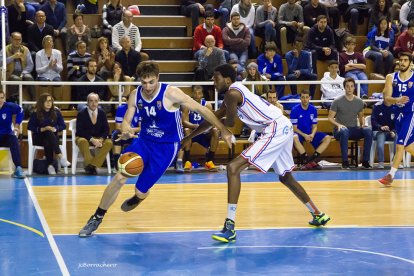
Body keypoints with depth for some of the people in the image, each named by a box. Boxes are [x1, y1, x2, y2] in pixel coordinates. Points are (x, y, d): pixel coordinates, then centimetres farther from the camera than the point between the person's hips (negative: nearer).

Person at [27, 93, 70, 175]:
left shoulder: (56, 112, 4)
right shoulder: (36, 113, -1)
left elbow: (63, 125, 4)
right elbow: (30, 126, -4)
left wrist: (55, 128, -16)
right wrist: (42, 129, -16)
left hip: (53, 137, 1)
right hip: (39, 137, -1)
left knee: (48, 143, -36)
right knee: (49, 133, -36)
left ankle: (50, 165, -37)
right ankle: (60, 156, -47)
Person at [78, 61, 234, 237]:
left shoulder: (170, 94, -21)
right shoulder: (135, 95, -6)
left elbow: (201, 109, -15)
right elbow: (126, 120, 2)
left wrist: (223, 130, -14)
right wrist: (125, 131, -24)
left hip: (166, 146, -3)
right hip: (144, 141, 3)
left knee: (140, 192, 0)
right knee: (119, 177, -17)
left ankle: (139, 196, 41)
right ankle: (97, 218, -1)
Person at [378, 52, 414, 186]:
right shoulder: (391, 77, 2)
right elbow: (387, 98, -6)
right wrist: (397, 100, -25)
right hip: (398, 114, 5)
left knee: (400, 145, -12)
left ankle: (391, 175, -11)